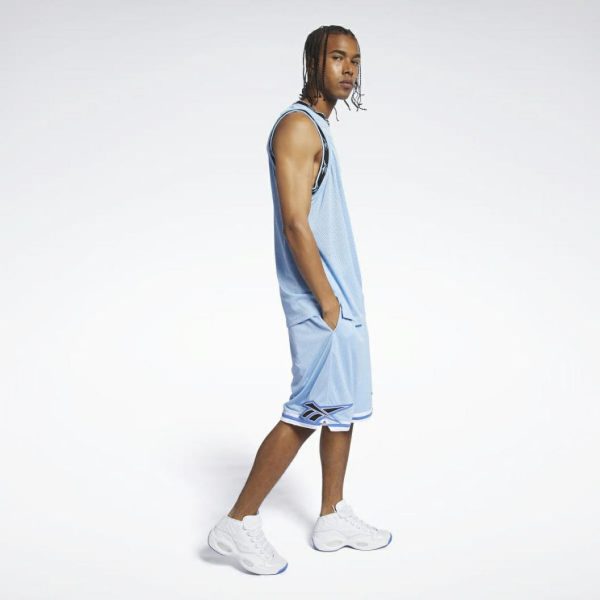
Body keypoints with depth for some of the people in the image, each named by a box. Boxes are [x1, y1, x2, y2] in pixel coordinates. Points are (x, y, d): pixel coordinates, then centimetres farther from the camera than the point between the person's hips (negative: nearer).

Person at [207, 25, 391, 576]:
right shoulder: (298, 125, -12)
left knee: (346, 405, 13)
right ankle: (239, 522, 4)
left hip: (342, 297, 10)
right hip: (320, 300, -10)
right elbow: (295, 225, -20)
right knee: (309, 411, -7)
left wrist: (343, 299, 16)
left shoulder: (320, 129, 18)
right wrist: (326, 301, -18)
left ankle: (334, 518, 25)